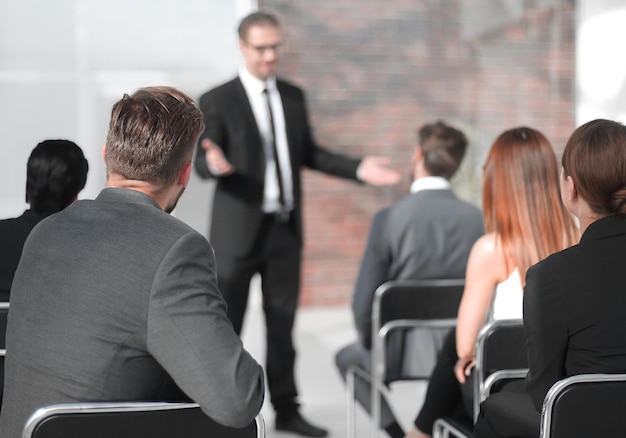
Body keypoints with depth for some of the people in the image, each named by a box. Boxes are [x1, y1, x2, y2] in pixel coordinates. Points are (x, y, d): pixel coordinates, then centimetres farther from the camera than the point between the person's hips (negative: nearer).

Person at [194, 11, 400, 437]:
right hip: (239, 229, -4)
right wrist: (215, 162, -37)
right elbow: (201, 162, -12)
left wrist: (358, 168, 1)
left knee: (283, 323, 12)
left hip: (286, 228, 5)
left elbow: (307, 153, 12)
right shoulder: (217, 101, -7)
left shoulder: (293, 96, 9)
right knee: (226, 325, 4)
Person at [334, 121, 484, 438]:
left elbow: (363, 301, -13)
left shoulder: (389, 218, -16)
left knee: (347, 357, 28)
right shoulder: (476, 218, -7)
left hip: (404, 351, -3)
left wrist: (369, 342, 6)